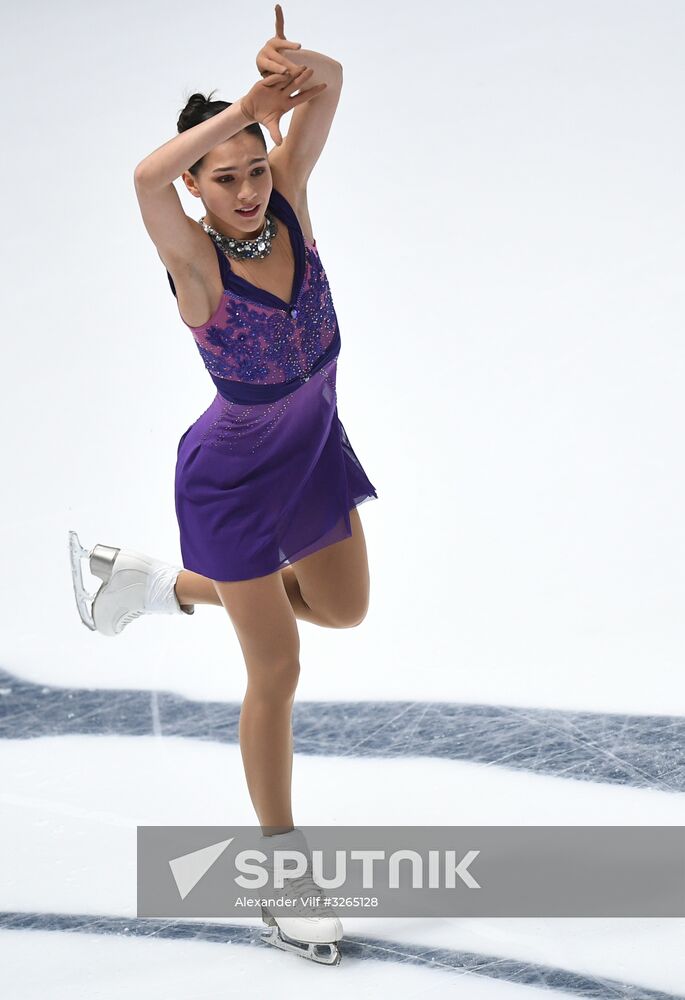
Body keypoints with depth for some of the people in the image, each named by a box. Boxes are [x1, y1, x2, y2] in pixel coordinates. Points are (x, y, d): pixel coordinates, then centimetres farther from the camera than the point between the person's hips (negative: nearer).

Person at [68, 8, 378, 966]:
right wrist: (250, 102, -53)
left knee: (344, 607, 24)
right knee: (277, 671, 1)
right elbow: (147, 176, -51)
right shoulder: (195, 260, -29)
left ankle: (165, 583, 41)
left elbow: (330, 85, -22)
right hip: (233, 474, -6)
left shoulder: (287, 200, -14)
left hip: (315, 447, 6)